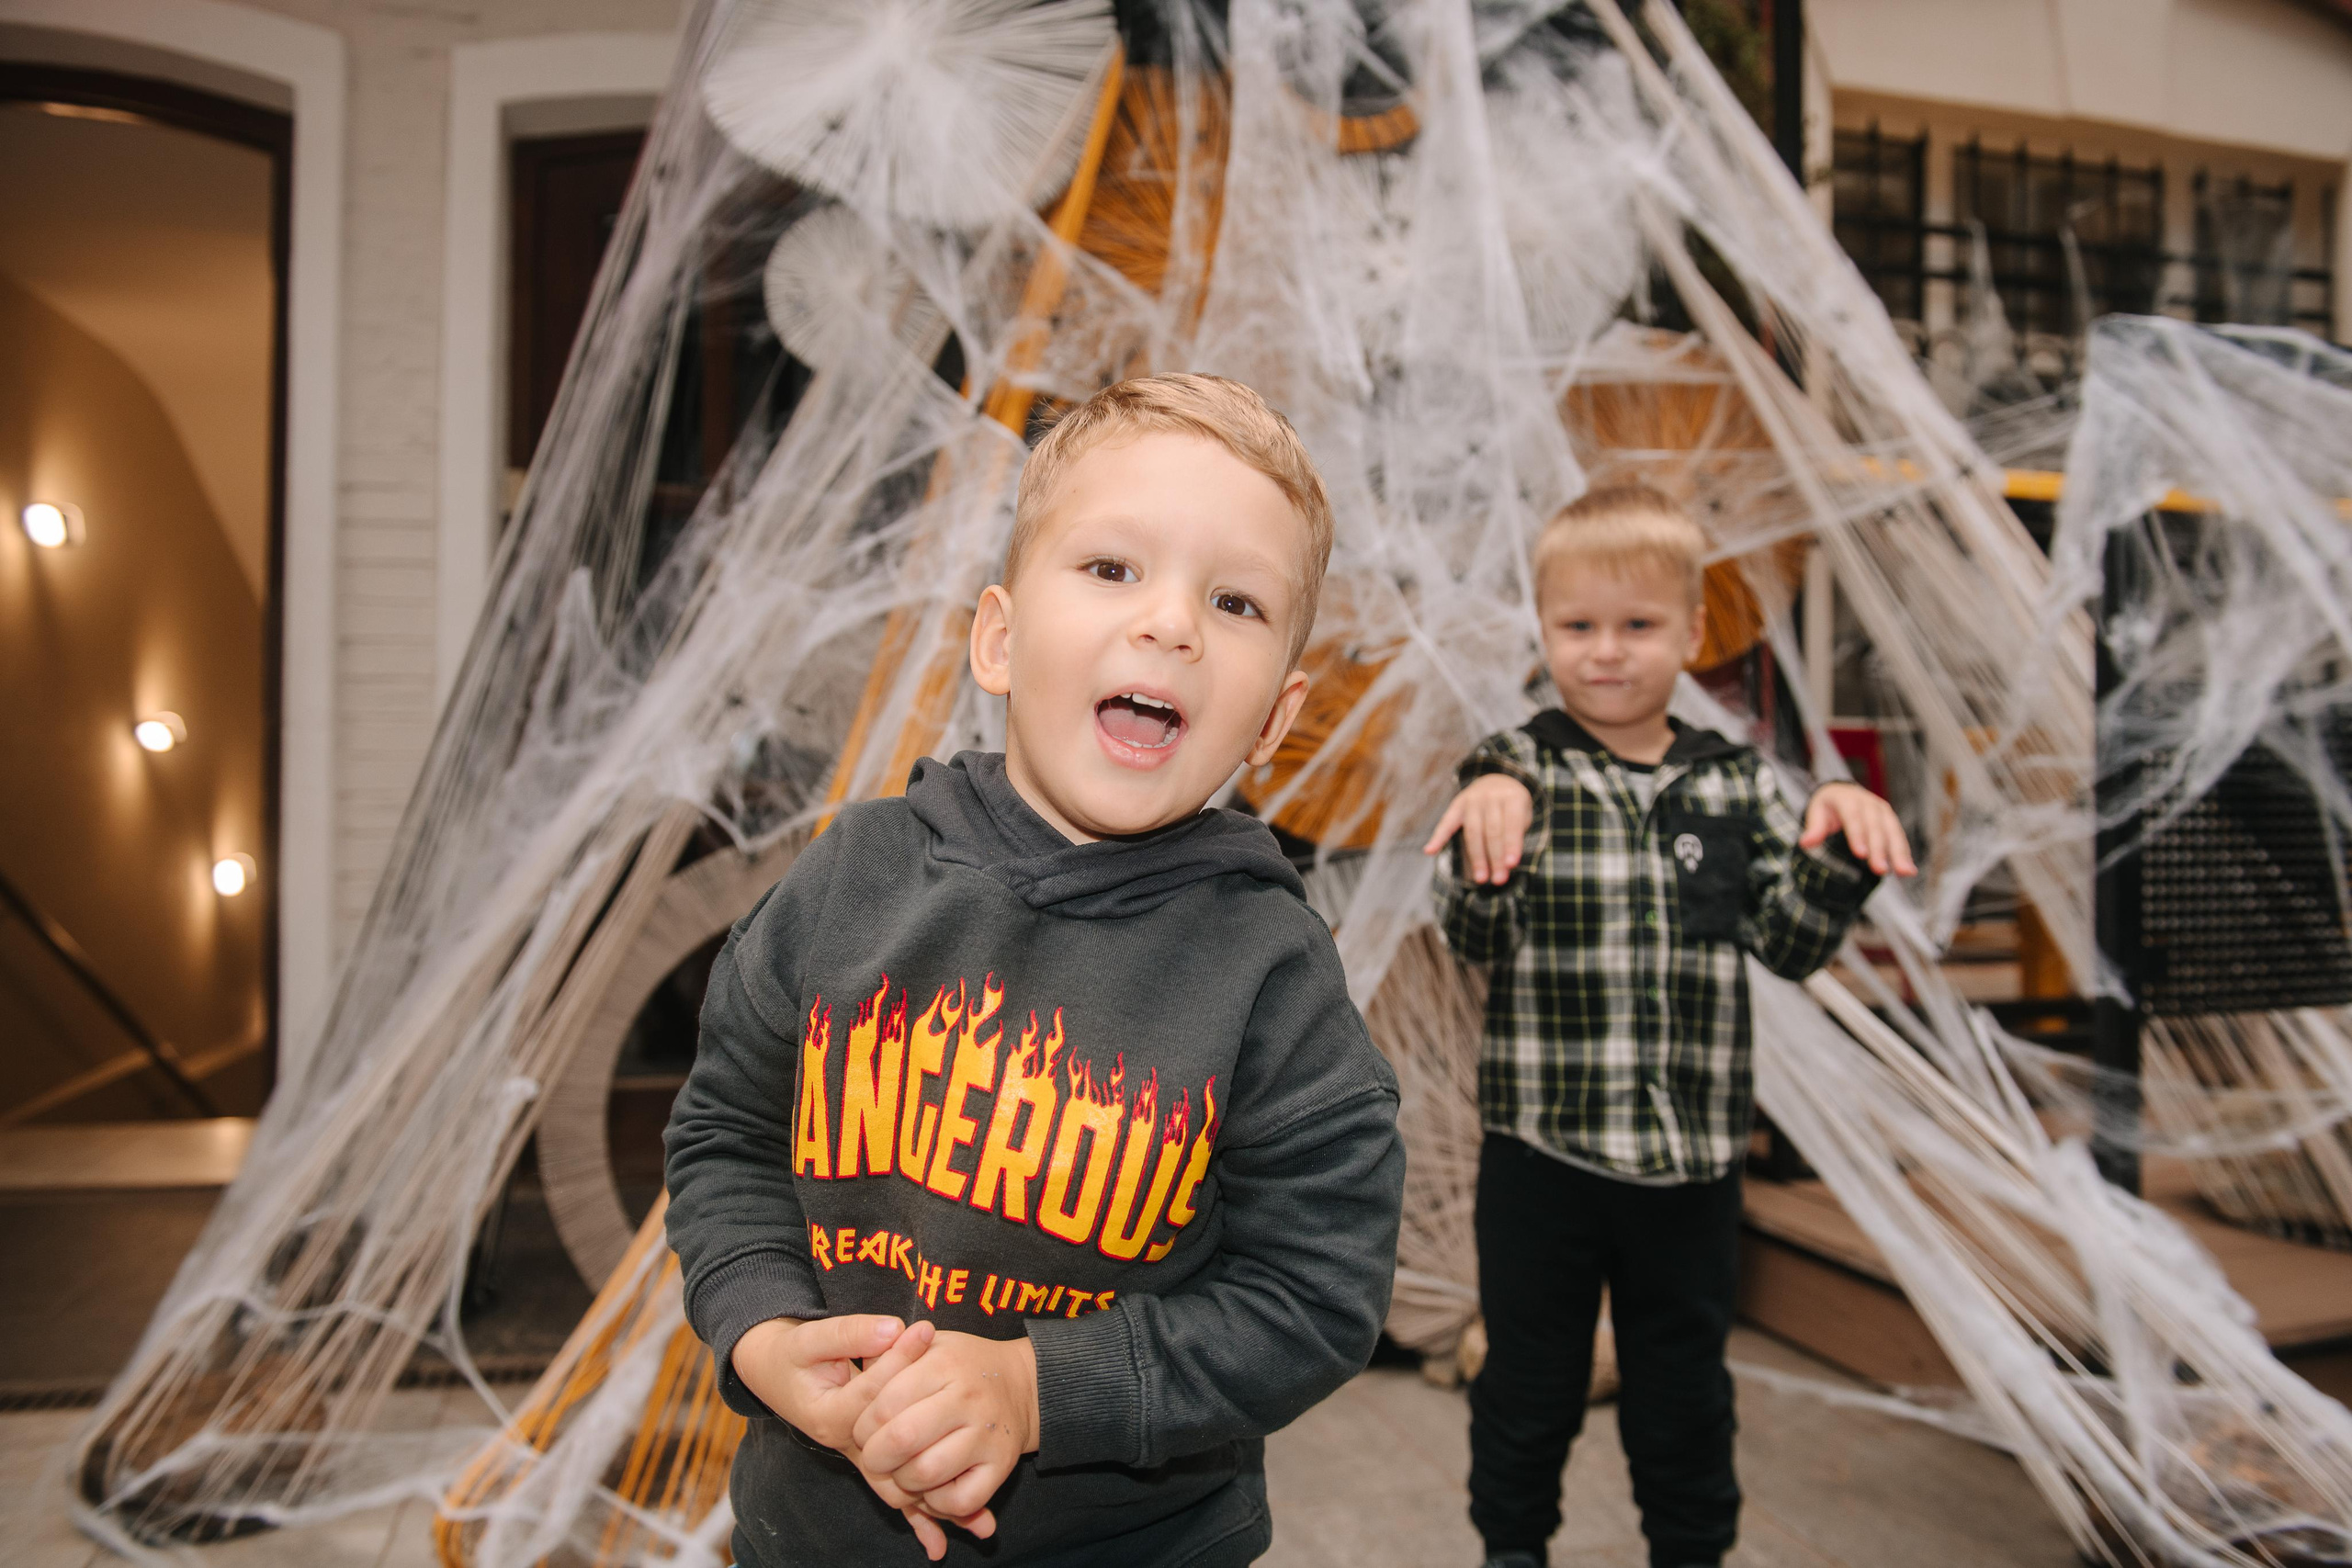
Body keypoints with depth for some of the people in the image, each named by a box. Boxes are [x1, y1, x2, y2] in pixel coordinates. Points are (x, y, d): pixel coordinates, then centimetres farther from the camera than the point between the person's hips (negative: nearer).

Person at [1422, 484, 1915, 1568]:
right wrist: (1489, 826, -36)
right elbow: (1474, 935, -18)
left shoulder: (1736, 784, 2)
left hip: (1693, 1152, 2)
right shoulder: (1516, 773, -7)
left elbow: (1793, 942, 0)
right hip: (1544, 1146, -2)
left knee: (1684, 1383, 21)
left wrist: (1837, 848, -18)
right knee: (1530, 1376, 16)